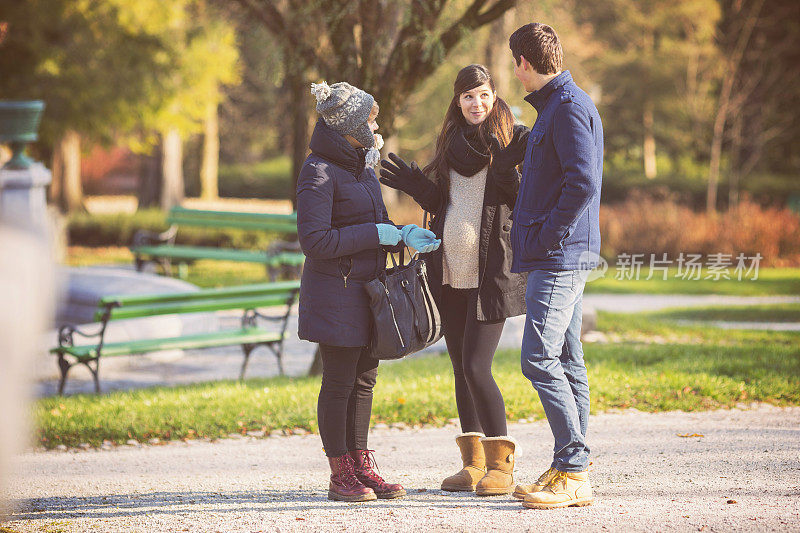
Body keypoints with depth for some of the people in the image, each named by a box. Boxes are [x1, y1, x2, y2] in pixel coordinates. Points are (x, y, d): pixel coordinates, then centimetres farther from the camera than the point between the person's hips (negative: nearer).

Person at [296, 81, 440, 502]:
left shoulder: (362, 166, 13)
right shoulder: (319, 171, -14)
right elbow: (314, 241, -20)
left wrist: (404, 235, -1)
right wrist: (377, 234, -18)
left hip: (368, 289, 8)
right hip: (335, 291, -8)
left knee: (364, 378, 11)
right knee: (339, 382, -1)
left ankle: (362, 467, 19)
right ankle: (341, 476, 6)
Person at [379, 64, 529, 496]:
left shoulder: (512, 140, -3)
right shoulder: (452, 142, 14)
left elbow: (525, 206, -10)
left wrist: (508, 172, -25)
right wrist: (416, 186, 3)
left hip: (490, 273, -6)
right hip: (451, 270, 6)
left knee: (476, 367, -13)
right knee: (461, 368, 8)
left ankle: (501, 464, -5)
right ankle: (474, 463, 16)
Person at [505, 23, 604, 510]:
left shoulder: (570, 108, -13)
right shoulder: (557, 106, 19)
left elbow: (583, 183, -22)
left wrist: (548, 235, -16)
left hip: (560, 255, -10)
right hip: (564, 257, 10)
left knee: (540, 358, -13)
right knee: (567, 361, 9)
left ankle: (574, 473, -13)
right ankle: (570, 470, 12)